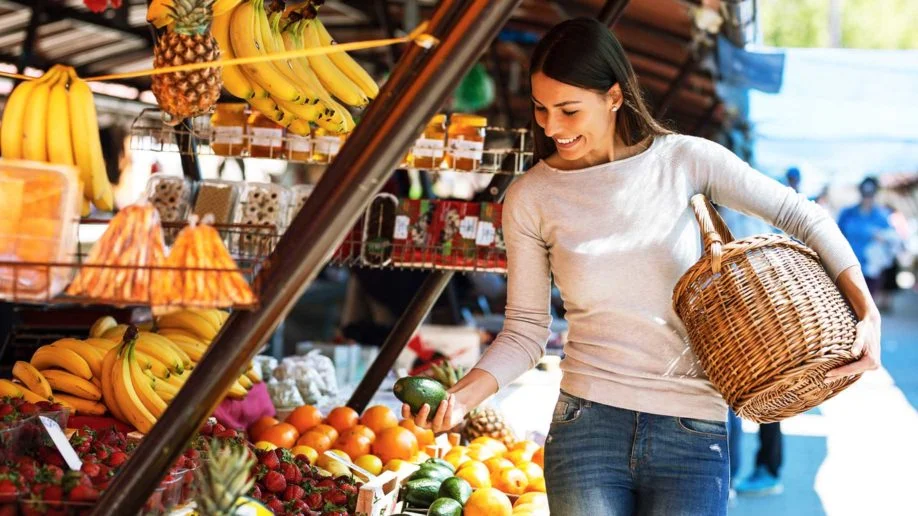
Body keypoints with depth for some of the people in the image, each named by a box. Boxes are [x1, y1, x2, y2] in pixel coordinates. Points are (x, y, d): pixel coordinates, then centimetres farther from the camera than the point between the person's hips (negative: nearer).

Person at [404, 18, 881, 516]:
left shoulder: (683, 160, -2)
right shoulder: (529, 199, 0)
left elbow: (801, 215, 2)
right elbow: (525, 330, 4)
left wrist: (866, 311, -9)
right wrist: (461, 397, -12)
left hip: (694, 435, 0)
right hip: (587, 425, 1)